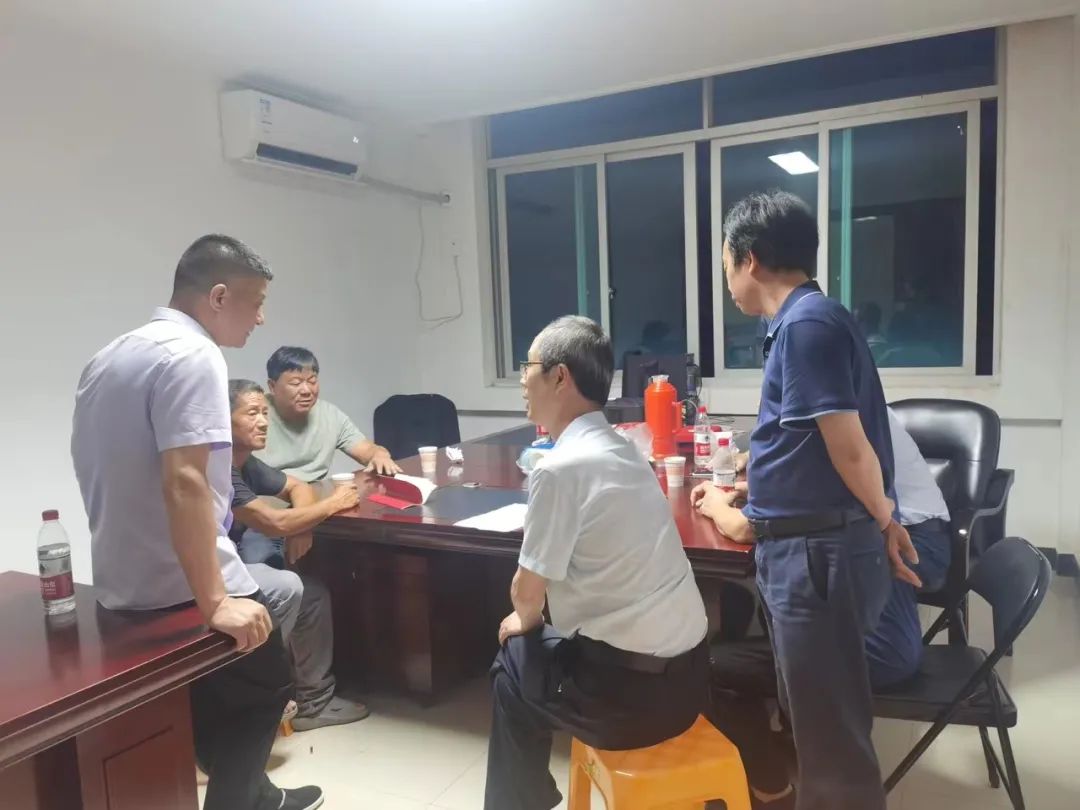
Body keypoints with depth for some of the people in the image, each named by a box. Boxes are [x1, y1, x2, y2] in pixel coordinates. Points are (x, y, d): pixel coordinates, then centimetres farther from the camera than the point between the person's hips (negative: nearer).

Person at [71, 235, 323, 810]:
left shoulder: (109, 358, 11)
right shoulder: (192, 356, -20)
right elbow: (184, 483, -29)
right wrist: (215, 602, -27)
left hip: (123, 587, 9)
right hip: (182, 590, -9)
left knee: (207, 707, 25)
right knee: (263, 691, 13)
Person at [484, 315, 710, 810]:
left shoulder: (560, 468, -18)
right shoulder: (622, 451, 7)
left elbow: (529, 590, -9)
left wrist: (523, 621, 11)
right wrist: (534, 621, 18)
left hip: (630, 692, -7)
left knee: (514, 662, 16)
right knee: (541, 648, 24)